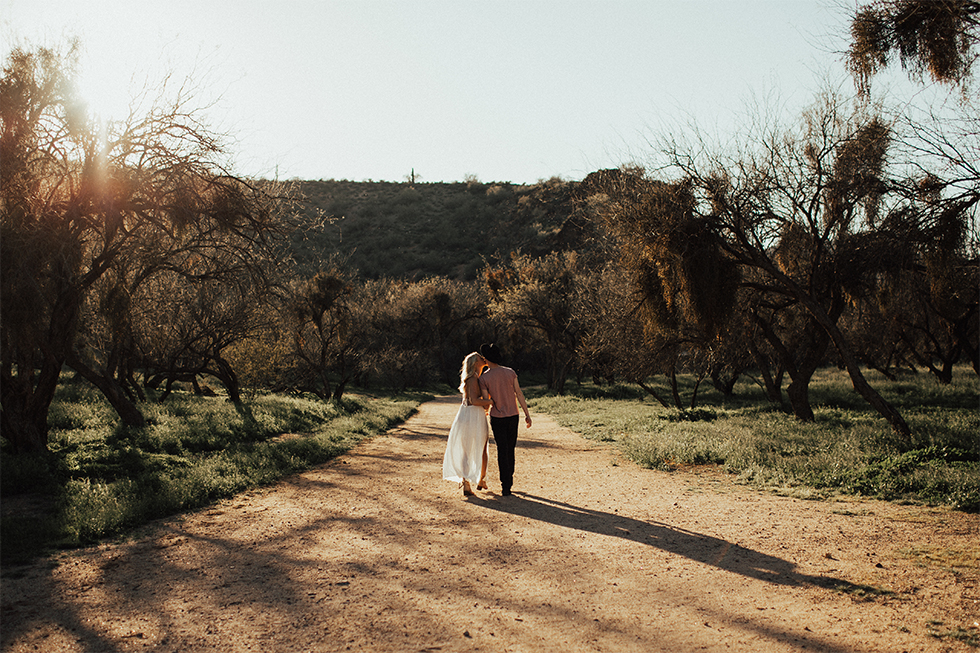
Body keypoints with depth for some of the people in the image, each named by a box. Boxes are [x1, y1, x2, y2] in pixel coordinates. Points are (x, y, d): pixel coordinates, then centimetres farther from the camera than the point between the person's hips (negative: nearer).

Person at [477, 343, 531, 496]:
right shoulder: (510, 372, -2)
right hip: (513, 416, 3)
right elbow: (519, 394, -4)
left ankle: (505, 486, 1)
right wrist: (527, 414, 0)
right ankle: (509, 481, 27)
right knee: (510, 450, 16)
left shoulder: (484, 378, -10)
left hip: (497, 418, -3)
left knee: (502, 451, 3)